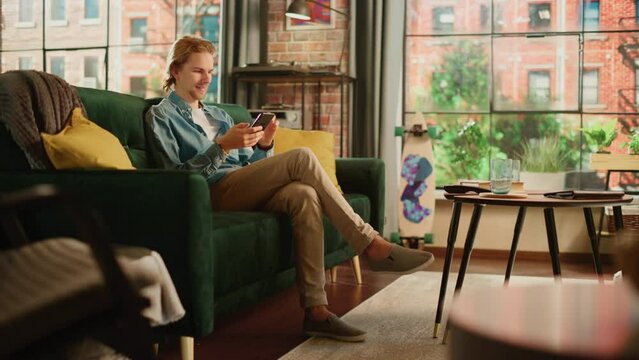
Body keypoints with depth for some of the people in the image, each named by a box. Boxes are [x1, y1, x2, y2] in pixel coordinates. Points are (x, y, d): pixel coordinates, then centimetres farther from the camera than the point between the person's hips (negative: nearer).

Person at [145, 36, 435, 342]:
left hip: (245, 191, 6)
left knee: (304, 195, -29)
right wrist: (223, 146, -17)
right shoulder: (160, 115, 9)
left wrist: (263, 146, 0)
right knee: (301, 158, -25)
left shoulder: (218, 115, 29)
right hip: (214, 193, -6)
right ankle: (371, 245, -21)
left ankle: (315, 311, -33)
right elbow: (176, 175, -5)